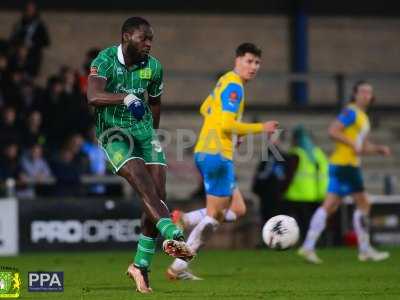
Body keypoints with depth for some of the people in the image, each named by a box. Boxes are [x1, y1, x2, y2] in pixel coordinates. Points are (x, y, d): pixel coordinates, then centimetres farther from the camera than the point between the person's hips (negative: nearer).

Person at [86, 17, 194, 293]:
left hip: (144, 130, 5)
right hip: (114, 133, -5)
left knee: (158, 194, -6)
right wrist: (126, 98, -43)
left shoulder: (153, 67, 3)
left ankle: (141, 265, 2)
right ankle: (173, 234, -41)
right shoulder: (105, 60, -12)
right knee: (144, 184, -26)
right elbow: (94, 96, -29)